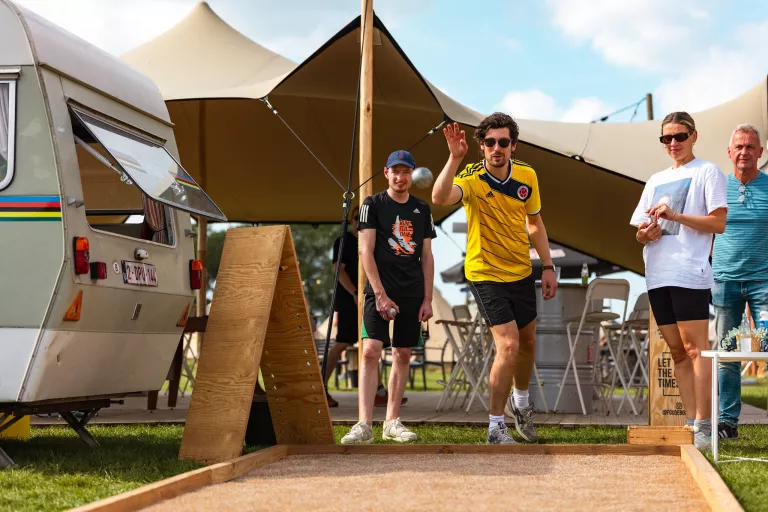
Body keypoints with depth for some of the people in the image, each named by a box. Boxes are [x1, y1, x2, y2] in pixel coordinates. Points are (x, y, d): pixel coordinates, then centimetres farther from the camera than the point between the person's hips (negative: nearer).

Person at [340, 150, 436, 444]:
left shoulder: (422, 210, 13)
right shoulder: (373, 205, 1)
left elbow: (427, 257, 13)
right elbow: (366, 251, -5)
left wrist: (427, 299, 5)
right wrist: (380, 295, -13)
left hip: (412, 295, 4)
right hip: (381, 291, -4)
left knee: (403, 355, 5)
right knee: (371, 350, -16)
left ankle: (392, 423, 13)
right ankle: (364, 425, -18)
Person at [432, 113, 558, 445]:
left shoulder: (527, 176, -4)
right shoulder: (472, 178, -19)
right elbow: (439, 198, -40)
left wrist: (547, 267, 8)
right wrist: (454, 157, -46)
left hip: (522, 272, 6)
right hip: (485, 274, -6)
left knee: (527, 341, 19)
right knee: (508, 345, -16)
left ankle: (520, 402, 47)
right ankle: (496, 427, -3)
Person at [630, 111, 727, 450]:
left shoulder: (707, 172, 2)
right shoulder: (656, 180, 21)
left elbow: (720, 223, -8)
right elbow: (640, 231, 23)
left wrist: (675, 216, -17)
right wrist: (645, 233, -1)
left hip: (690, 273, -7)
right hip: (657, 274, 7)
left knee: (694, 347, -10)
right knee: (677, 351, 7)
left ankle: (703, 426, -9)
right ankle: (691, 422, 11)